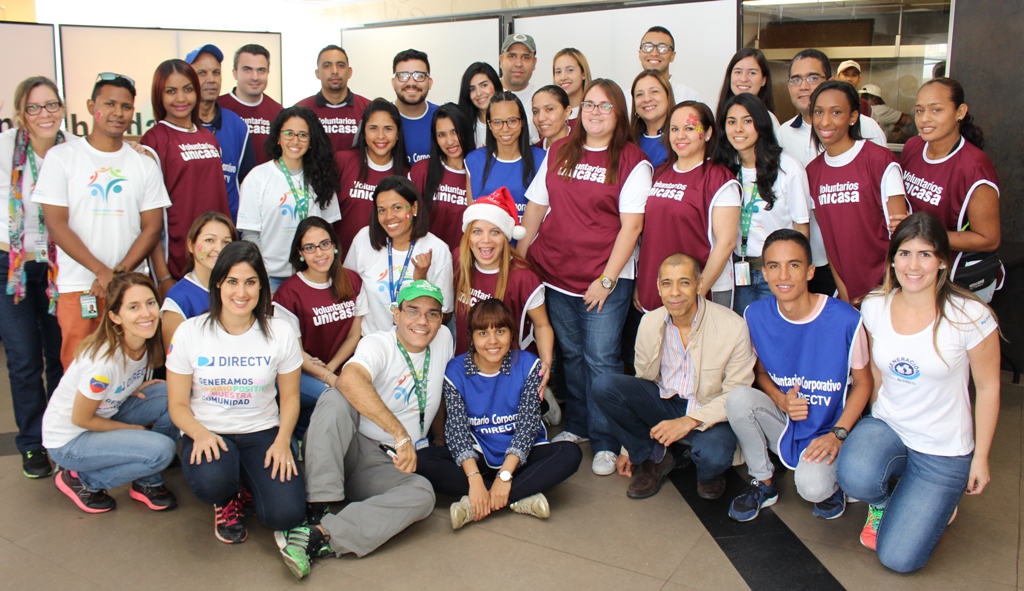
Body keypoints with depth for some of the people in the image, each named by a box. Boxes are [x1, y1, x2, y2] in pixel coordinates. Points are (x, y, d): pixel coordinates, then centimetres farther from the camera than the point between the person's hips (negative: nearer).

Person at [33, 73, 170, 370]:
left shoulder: (144, 164, 9)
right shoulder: (61, 156, 2)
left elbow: (152, 228, 4)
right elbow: (56, 224, -3)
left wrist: (119, 274, -10)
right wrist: (101, 271, -12)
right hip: (77, 288, -1)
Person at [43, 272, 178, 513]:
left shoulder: (146, 342, -12)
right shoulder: (104, 361, -33)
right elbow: (80, 419, -20)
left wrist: (133, 389, -12)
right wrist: (133, 429, -9)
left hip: (105, 415, 7)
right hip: (68, 440, -7)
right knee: (161, 449, -24)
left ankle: (147, 482, 2)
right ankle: (81, 480, 0)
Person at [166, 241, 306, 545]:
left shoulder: (281, 332, -4)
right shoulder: (190, 332, -5)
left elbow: (290, 396, 4)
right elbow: (178, 404, 0)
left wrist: (282, 440, -13)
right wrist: (200, 433, -21)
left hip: (262, 433, 1)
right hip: (207, 434, 0)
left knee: (287, 514, -21)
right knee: (212, 480, -36)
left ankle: (250, 481, 16)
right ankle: (226, 500, 5)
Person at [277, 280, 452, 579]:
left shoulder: (443, 338, 4)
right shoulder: (379, 345, -12)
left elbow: (441, 393, 22)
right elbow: (350, 379, -35)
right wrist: (401, 435, -41)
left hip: (386, 468, 4)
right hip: (348, 450, -3)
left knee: (422, 494, -28)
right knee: (336, 399, -31)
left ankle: (319, 535, -37)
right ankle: (319, 509, -34)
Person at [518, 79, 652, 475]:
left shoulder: (632, 161, -6)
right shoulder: (558, 153, 8)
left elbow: (632, 225, -10)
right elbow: (536, 206, 12)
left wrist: (606, 280, -14)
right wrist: (519, 257, 7)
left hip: (606, 279, -4)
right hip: (555, 273, 4)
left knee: (601, 358, -2)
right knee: (571, 353, 15)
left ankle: (605, 443, 11)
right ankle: (576, 426, 30)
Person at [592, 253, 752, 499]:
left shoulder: (733, 327, -16)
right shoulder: (650, 322, -4)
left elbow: (736, 394, -12)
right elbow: (643, 380, 5)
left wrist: (690, 421, -26)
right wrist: (630, 448, 7)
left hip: (708, 413, -3)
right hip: (662, 403, 4)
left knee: (713, 456, -37)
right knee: (603, 385, -20)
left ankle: (708, 473, 5)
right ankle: (653, 457, -1)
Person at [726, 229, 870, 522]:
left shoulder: (845, 319, -18)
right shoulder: (756, 316, -9)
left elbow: (862, 382, -5)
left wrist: (838, 433, -15)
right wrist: (781, 400, -15)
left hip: (826, 429, -3)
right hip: (781, 422, 4)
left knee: (812, 487, -31)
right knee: (738, 398, -27)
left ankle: (830, 482, 10)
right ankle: (763, 482, -2)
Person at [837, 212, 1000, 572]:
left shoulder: (970, 316, -17)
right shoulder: (874, 307, -6)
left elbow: (988, 387, -6)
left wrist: (981, 457, -1)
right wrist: (883, 415, 7)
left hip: (944, 449, -2)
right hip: (886, 426, 3)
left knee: (898, 559, -8)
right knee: (855, 477, -34)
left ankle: (939, 498, 25)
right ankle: (883, 499, 7)